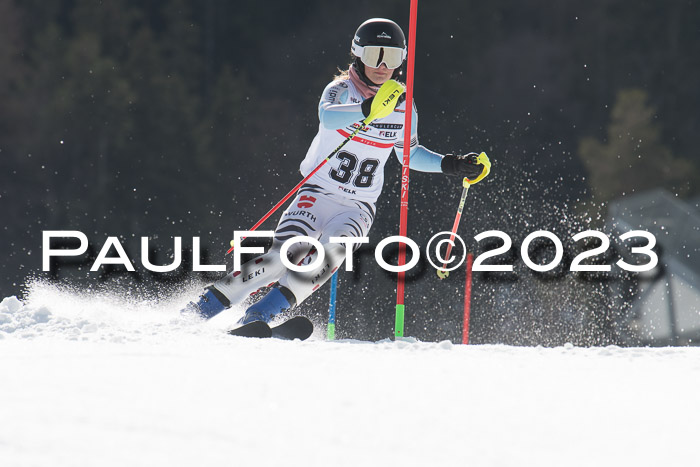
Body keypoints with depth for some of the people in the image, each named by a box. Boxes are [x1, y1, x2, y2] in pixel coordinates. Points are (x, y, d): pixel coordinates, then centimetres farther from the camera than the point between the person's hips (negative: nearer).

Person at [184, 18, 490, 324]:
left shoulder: (404, 109, 5)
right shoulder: (342, 90, -8)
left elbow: (409, 154, 23)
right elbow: (327, 116, -32)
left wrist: (450, 165, 9)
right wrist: (369, 109, -49)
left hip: (358, 208, 3)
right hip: (318, 195, -3)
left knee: (331, 254, -27)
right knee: (282, 256, -21)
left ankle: (259, 316, -29)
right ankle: (208, 303, -8)